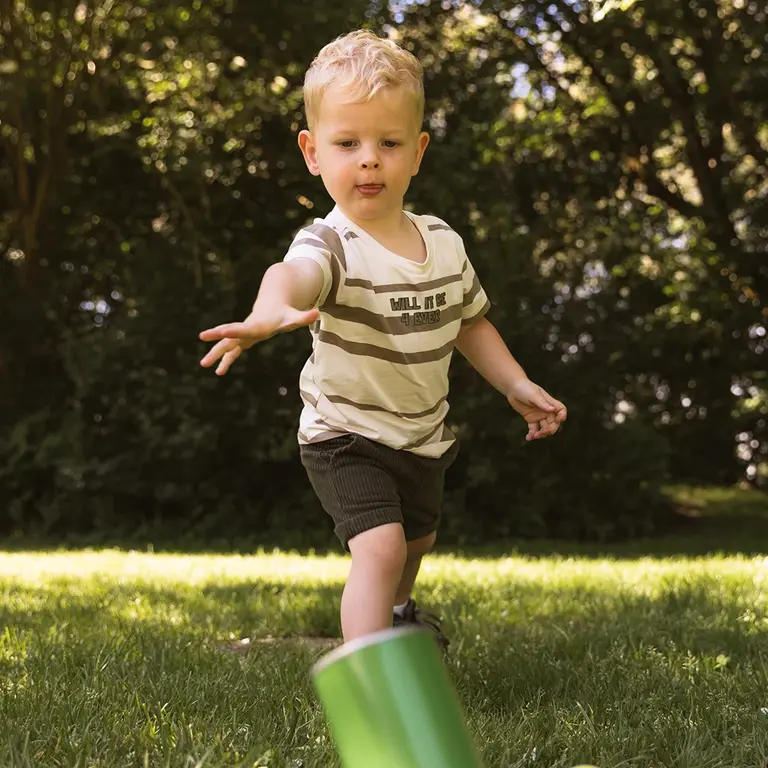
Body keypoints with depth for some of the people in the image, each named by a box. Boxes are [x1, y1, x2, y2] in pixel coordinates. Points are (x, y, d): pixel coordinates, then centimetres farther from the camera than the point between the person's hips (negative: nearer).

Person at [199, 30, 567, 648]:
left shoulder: (443, 241, -9)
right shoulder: (331, 245, -29)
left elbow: (469, 322, 10)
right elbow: (293, 273, -54)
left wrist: (517, 385, 1)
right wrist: (271, 312, -77)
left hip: (424, 436, 7)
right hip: (345, 435, -6)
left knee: (417, 540, 29)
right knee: (380, 547, -26)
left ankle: (397, 612, 61)